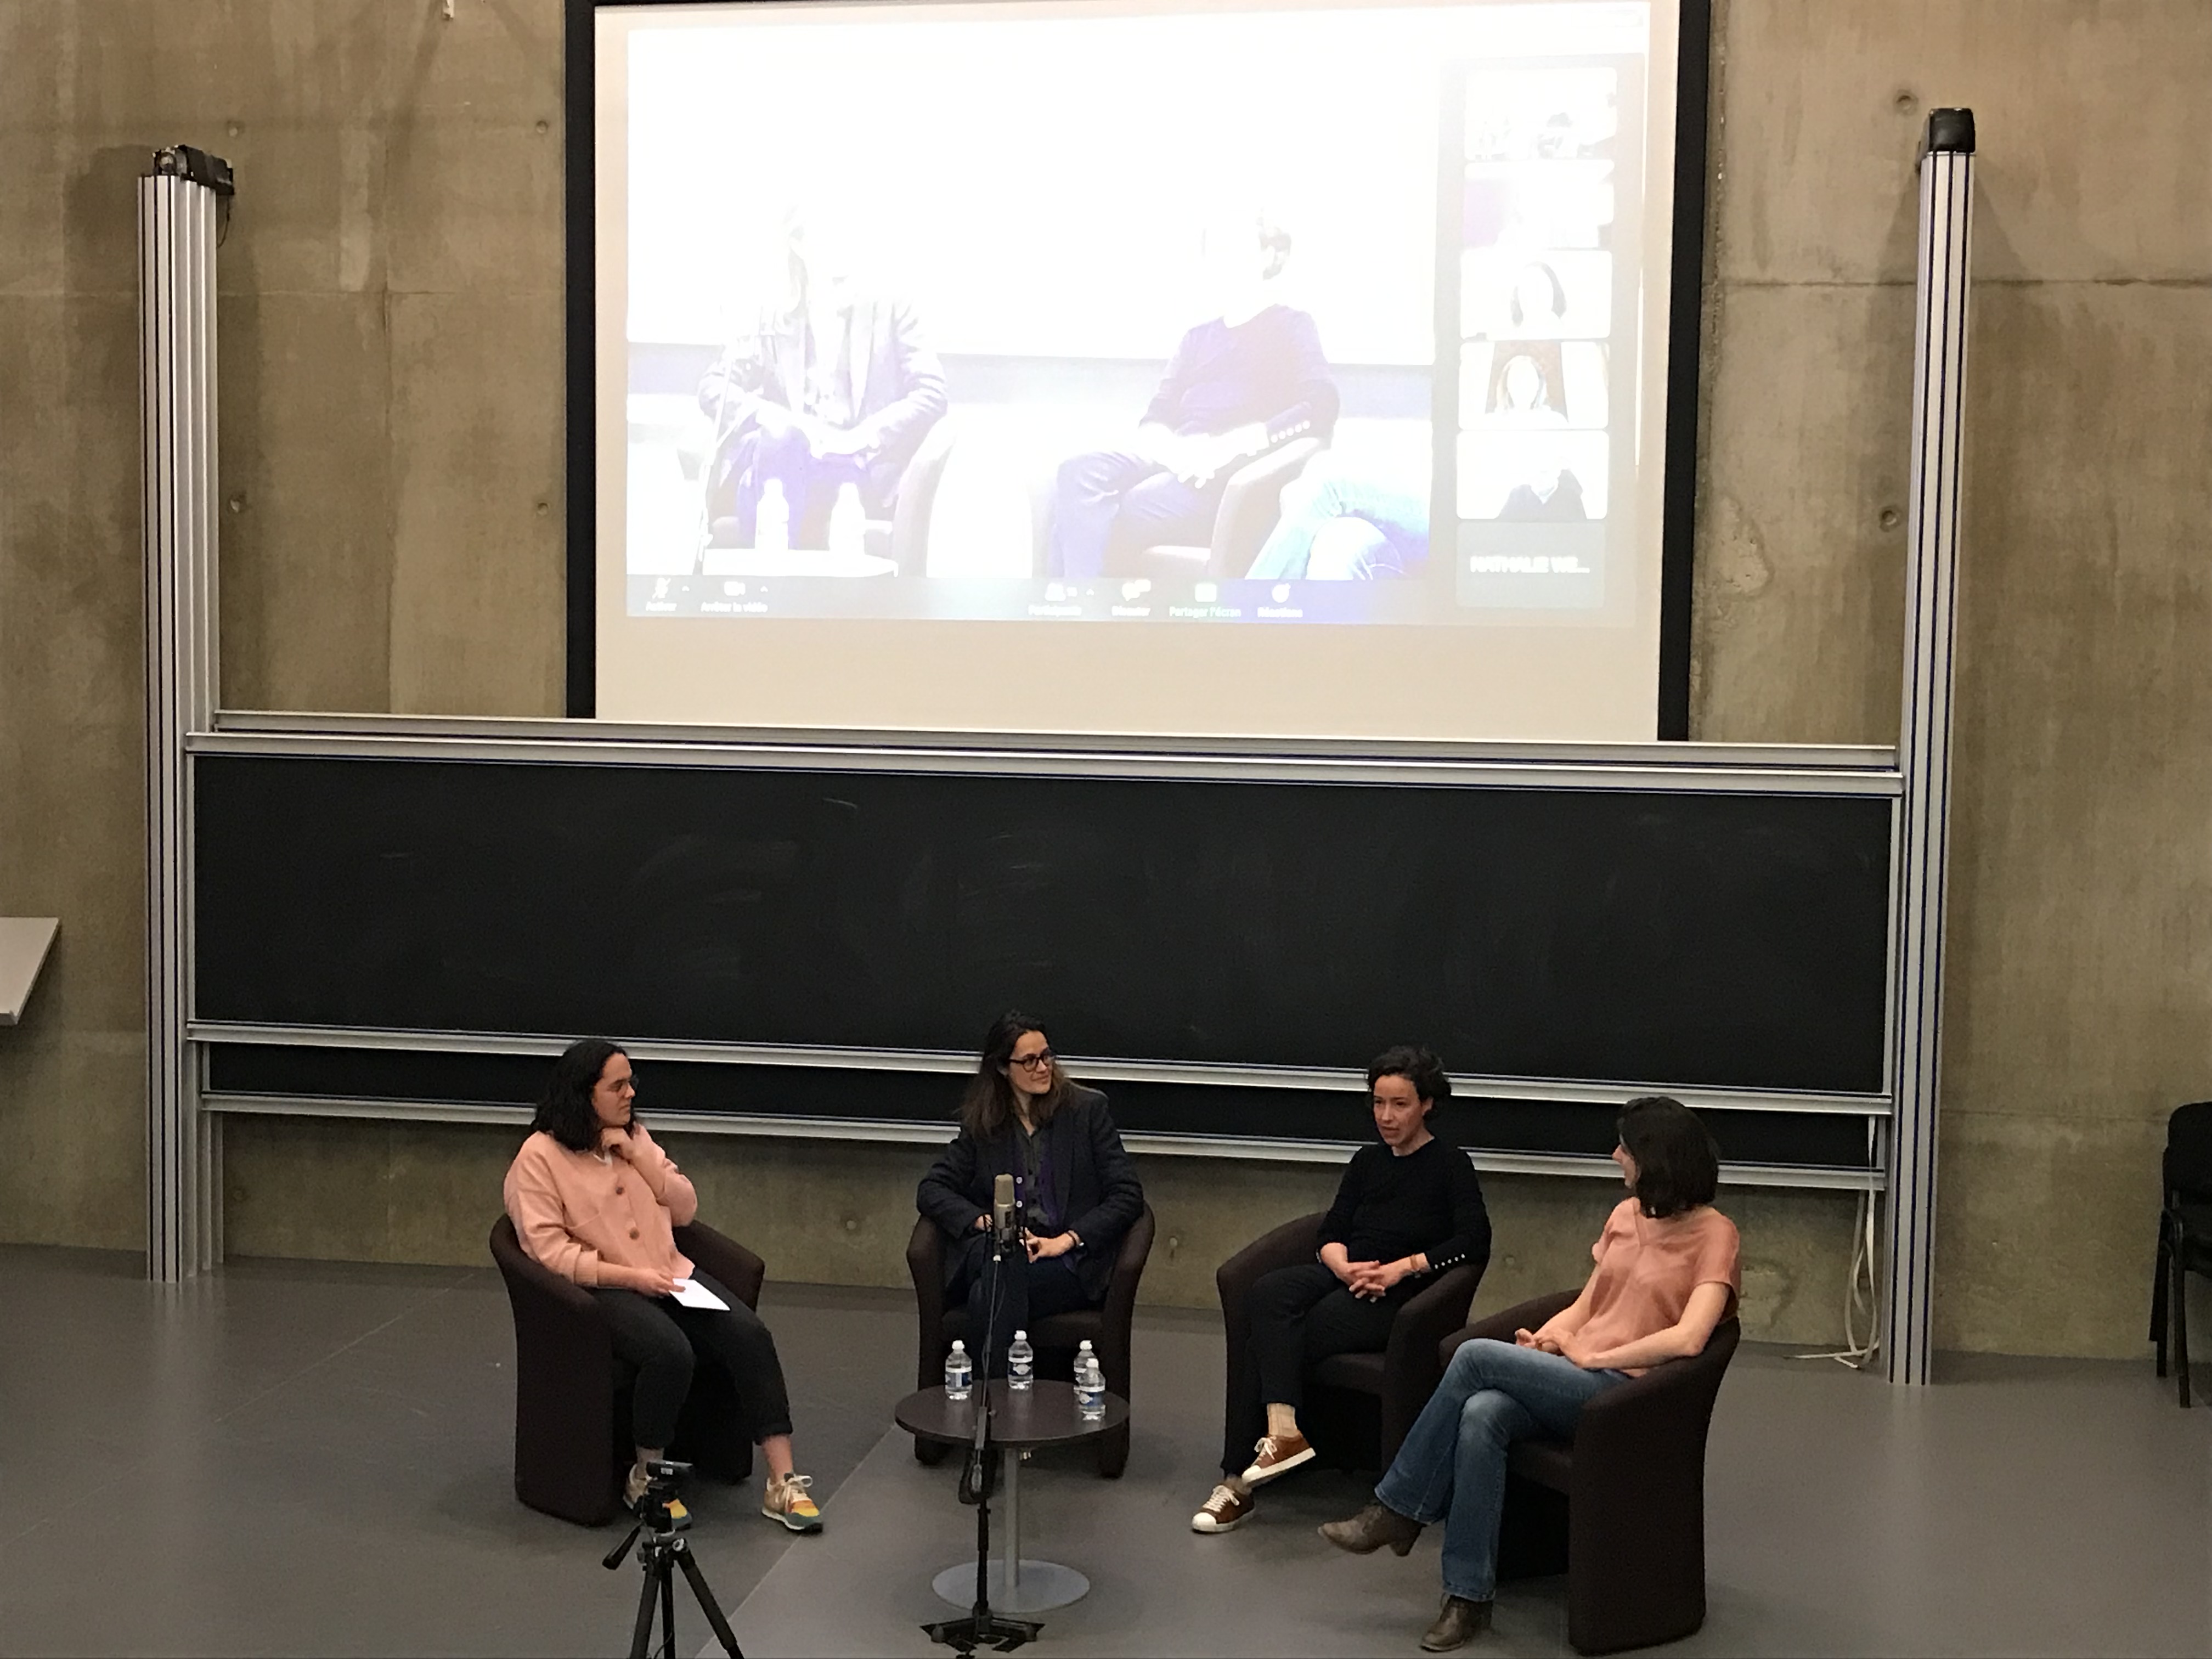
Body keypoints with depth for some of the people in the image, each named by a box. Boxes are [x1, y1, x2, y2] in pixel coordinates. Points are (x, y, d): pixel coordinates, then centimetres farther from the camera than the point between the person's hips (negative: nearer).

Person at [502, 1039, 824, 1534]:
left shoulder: (634, 1136, 16)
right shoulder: (540, 1156, -4)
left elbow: (685, 1210, 12)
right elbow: (550, 1251, -12)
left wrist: (637, 1156, -2)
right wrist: (632, 1276, -18)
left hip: (671, 1275, 6)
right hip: (603, 1290, -6)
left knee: (751, 1335, -19)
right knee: (671, 1352, -34)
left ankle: (782, 1482, -18)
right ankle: (645, 1478, -10)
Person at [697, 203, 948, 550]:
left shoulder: (890, 313, 18)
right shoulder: (774, 321, 22)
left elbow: (931, 394, 4)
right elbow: (714, 387, 11)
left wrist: (861, 439, -12)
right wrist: (774, 417, -11)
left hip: (859, 469, -2)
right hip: (786, 451, 2)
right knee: (779, 438, -37)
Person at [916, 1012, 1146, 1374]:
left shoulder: (1087, 1109, 7)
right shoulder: (982, 1122, 14)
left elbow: (1128, 1195, 2)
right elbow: (931, 1190, 9)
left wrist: (1067, 1240, -12)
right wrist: (986, 1222, -10)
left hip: (1070, 1263, -2)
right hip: (994, 1252, 2)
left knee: (994, 1293, -33)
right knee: (1007, 1258, -37)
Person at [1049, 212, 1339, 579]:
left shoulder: (1290, 327, 11)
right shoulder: (1200, 338, 29)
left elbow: (1321, 408, -7)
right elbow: (1158, 417, 19)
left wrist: (1230, 446, -18)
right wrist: (1167, 446, -7)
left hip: (1241, 477, -6)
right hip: (1179, 464, 6)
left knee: (1133, 510, -34)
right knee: (1081, 475, -25)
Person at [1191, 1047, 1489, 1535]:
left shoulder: (1450, 1165, 4)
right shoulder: (1367, 1162, 20)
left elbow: (1474, 1242, -8)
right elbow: (1332, 1233, 13)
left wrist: (1403, 1267, -16)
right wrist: (1345, 1266, -10)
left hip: (1401, 1294, -5)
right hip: (1343, 1275, 5)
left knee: (1275, 1338, -26)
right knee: (1270, 1292, -30)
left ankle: (1239, 1480, -24)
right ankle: (1282, 1429, -40)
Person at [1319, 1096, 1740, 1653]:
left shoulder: (1713, 1233, -7)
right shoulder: (1626, 1214, 15)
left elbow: (1687, 1339, -20)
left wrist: (1593, 1356, -14)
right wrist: (1547, 1338, -3)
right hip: (1573, 1377, 6)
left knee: (1477, 1357, -23)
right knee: (1481, 1415, -27)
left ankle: (1399, 1510, -9)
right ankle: (1468, 1597, -23)